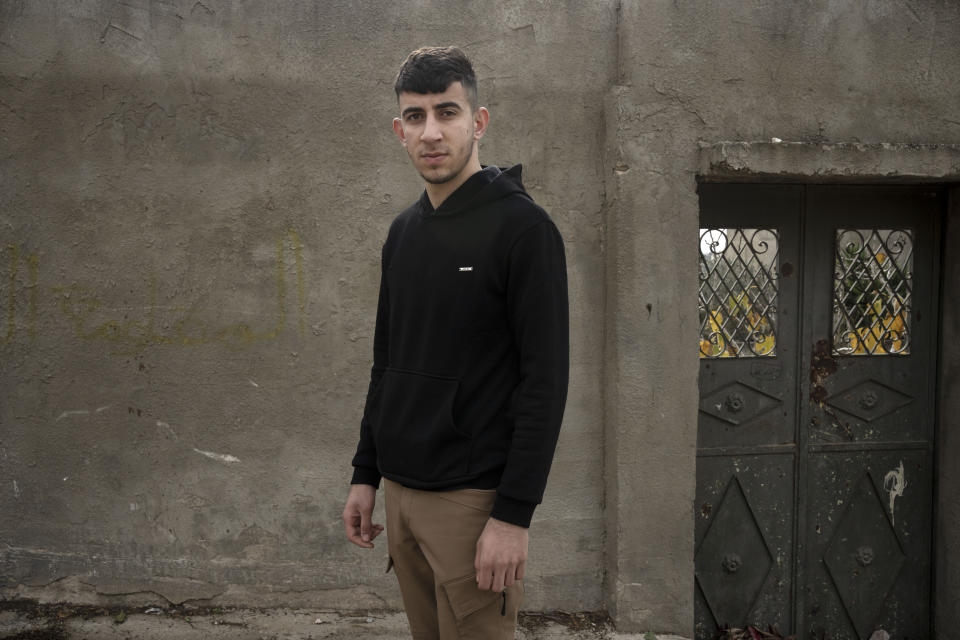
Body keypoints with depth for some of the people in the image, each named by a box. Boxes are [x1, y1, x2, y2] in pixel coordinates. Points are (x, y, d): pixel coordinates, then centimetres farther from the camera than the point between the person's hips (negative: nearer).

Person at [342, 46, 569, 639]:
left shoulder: (522, 226, -13)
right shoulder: (404, 231, 11)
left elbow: (546, 381, -17)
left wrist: (515, 514, -20)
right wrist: (366, 474, 15)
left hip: (474, 500, -7)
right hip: (400, 493, 7)